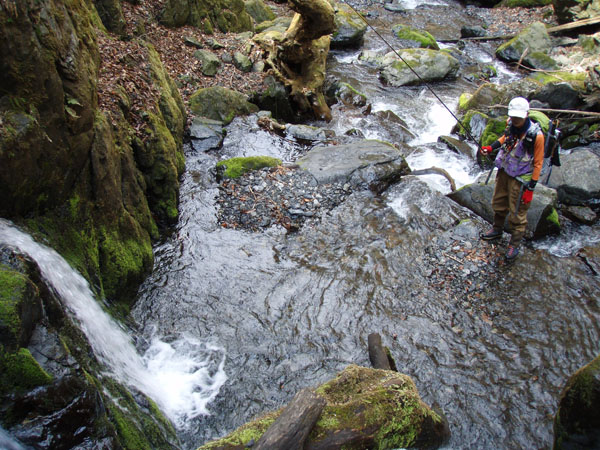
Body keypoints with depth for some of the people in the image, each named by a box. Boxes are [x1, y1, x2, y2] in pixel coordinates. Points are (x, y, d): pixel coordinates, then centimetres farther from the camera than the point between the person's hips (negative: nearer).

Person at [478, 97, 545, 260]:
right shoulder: (511, 124, -9)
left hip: (520, 178, -6)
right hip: (504, 171, 6)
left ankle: (515, 244, 21)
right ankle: (497, 230, 48)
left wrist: (530, 188, -16)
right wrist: (491, 147, 2)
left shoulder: (535, 135, -26)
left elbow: (538, 163, -17)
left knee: (517, 212, 3)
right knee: (498, 203, 23)